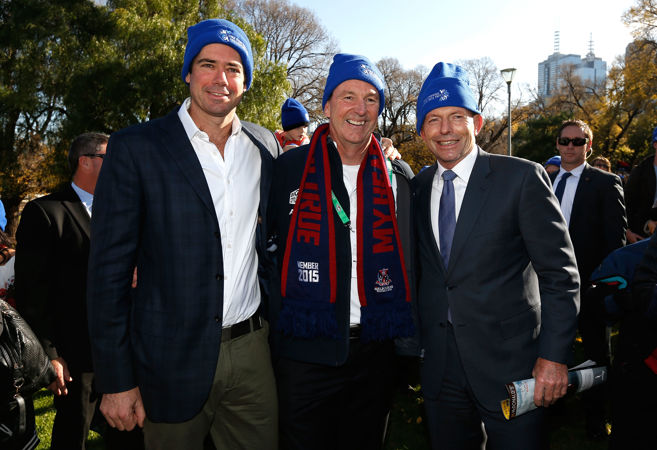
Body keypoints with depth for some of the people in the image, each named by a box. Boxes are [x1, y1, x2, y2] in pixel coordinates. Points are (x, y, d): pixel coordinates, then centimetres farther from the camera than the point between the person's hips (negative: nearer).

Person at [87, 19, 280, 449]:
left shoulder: (266, 146, 5)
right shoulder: (135, 147, -7)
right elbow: (109, 268, -7)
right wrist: (116, 380, -8)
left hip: (251, 351, 3)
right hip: (173, 359, -3)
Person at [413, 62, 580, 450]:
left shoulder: (522, 177, -8)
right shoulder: (418, 186, 6)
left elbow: (561, 275, -8)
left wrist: (554, 356, -13)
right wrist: (415, 345, 6)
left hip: (509, 364, -4)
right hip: (439, 368, 4)